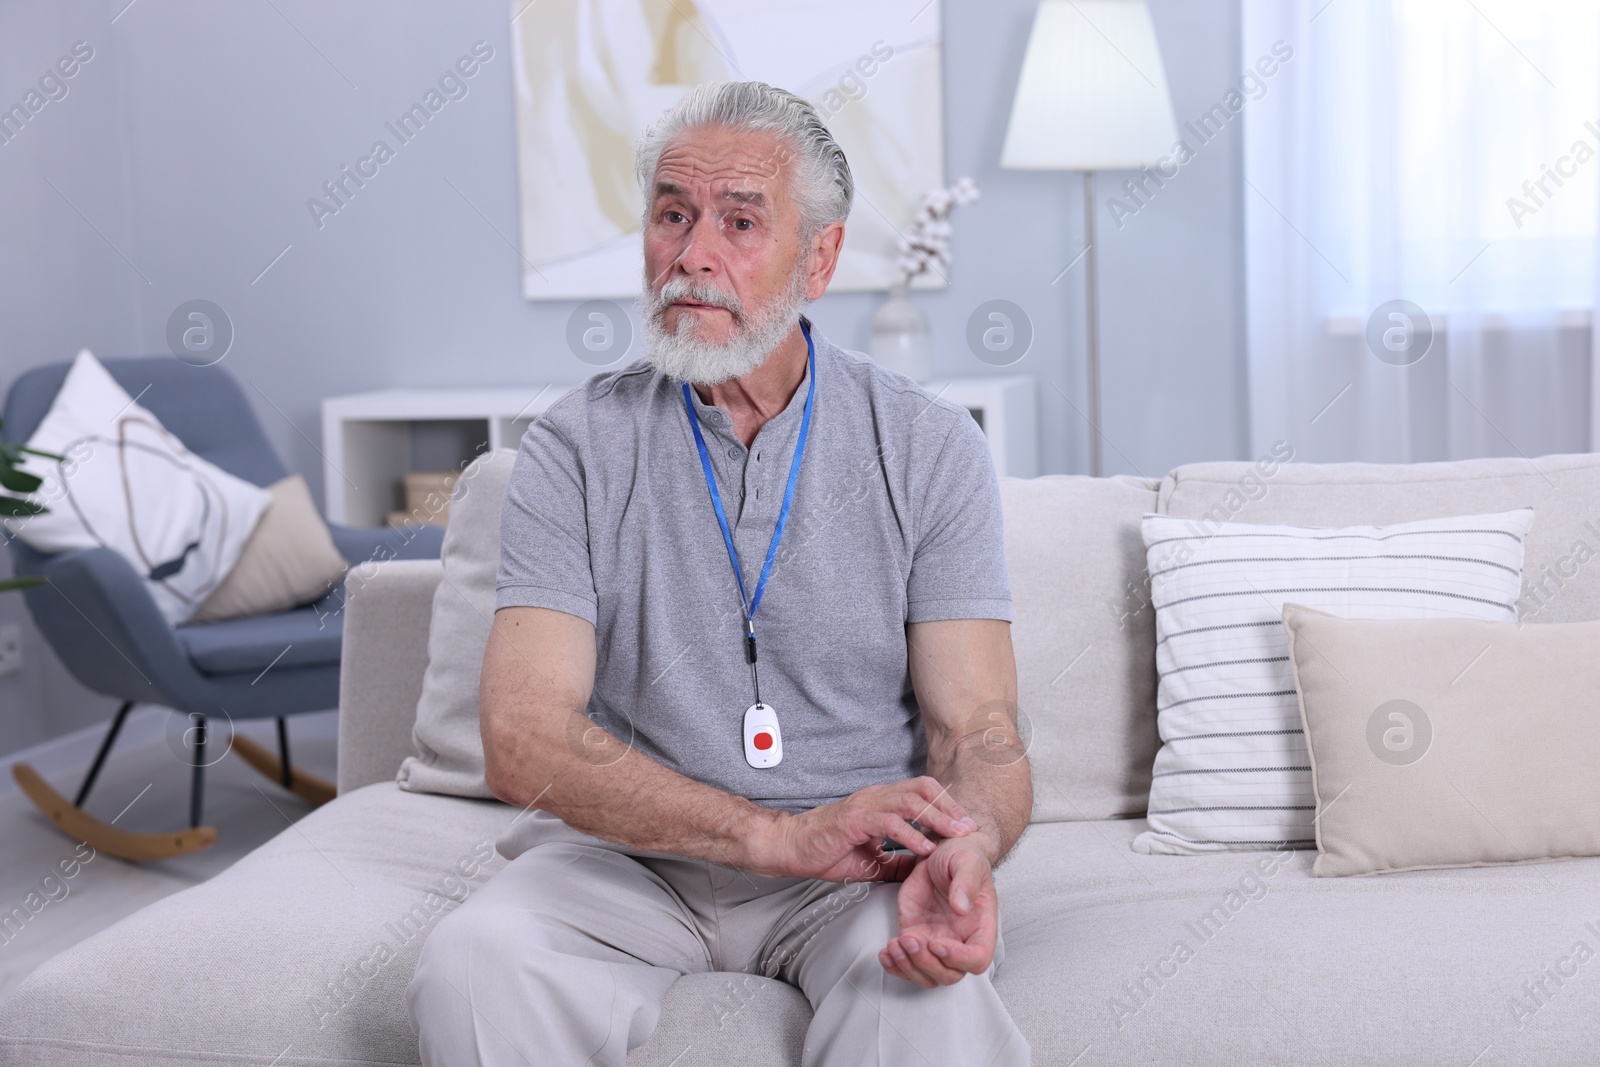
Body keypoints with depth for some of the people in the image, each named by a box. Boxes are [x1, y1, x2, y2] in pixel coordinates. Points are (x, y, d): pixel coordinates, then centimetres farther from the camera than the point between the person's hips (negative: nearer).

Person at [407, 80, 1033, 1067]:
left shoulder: (931, 449, 0)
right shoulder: (578, 447, -2)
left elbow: (979, 734, -6)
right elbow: (525, 742, -13)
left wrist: (965, 856, -31)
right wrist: (782, 835, -26)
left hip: (860, 865, -1)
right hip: (630, 852, 1)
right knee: (472, 962, -29)